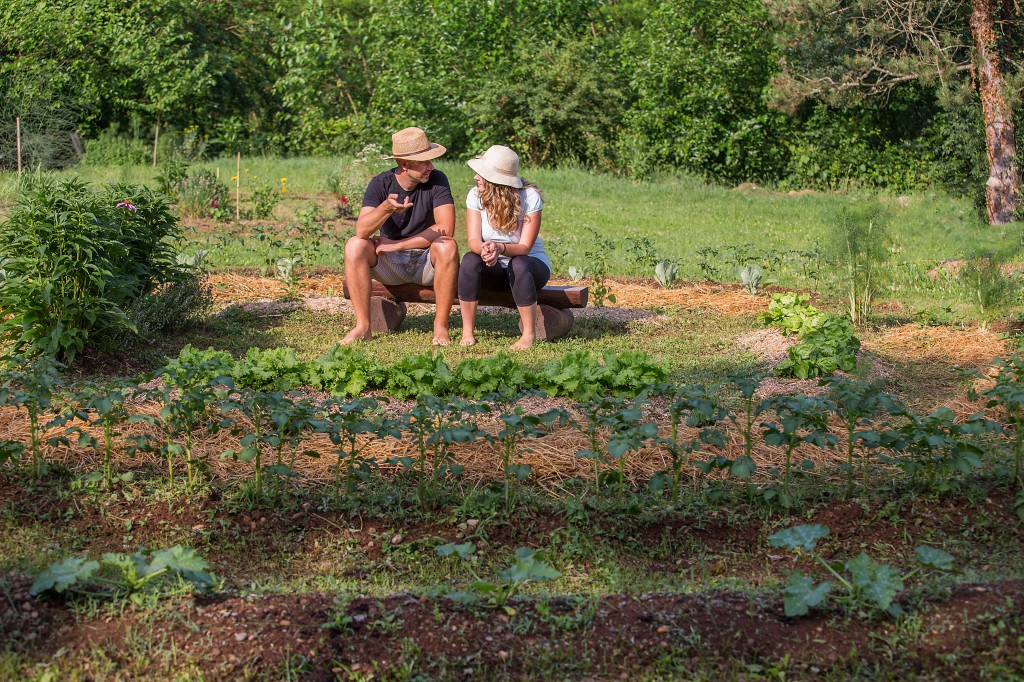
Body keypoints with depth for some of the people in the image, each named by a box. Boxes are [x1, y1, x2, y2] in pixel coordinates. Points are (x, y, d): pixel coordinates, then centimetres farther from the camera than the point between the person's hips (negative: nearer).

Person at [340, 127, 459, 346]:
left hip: (427, 262, -1)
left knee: (447, 245, -33)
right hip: (390, 263, 1)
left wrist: (396, 244, -20)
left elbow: (446, 228, -23)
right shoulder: (381, 183, -10)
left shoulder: (436, 180, -12)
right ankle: (363, 326, -20)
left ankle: (441, 326, -22)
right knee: (354, 245, -25)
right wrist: (385, 208, -44)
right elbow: (361, 230, -23)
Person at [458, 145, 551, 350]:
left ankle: (529, 334, -26)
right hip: (495, 269, 3)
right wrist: (484, 249, -43)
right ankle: (467, 332, -23)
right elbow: (473, 241, -18)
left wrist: (501, 248, -44)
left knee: (518, 264, -37)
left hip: (532, 263, -3)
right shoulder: (476, 195, -9)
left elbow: (524, 247, -23)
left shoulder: (529, 197, -19)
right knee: (470, 260, -29)